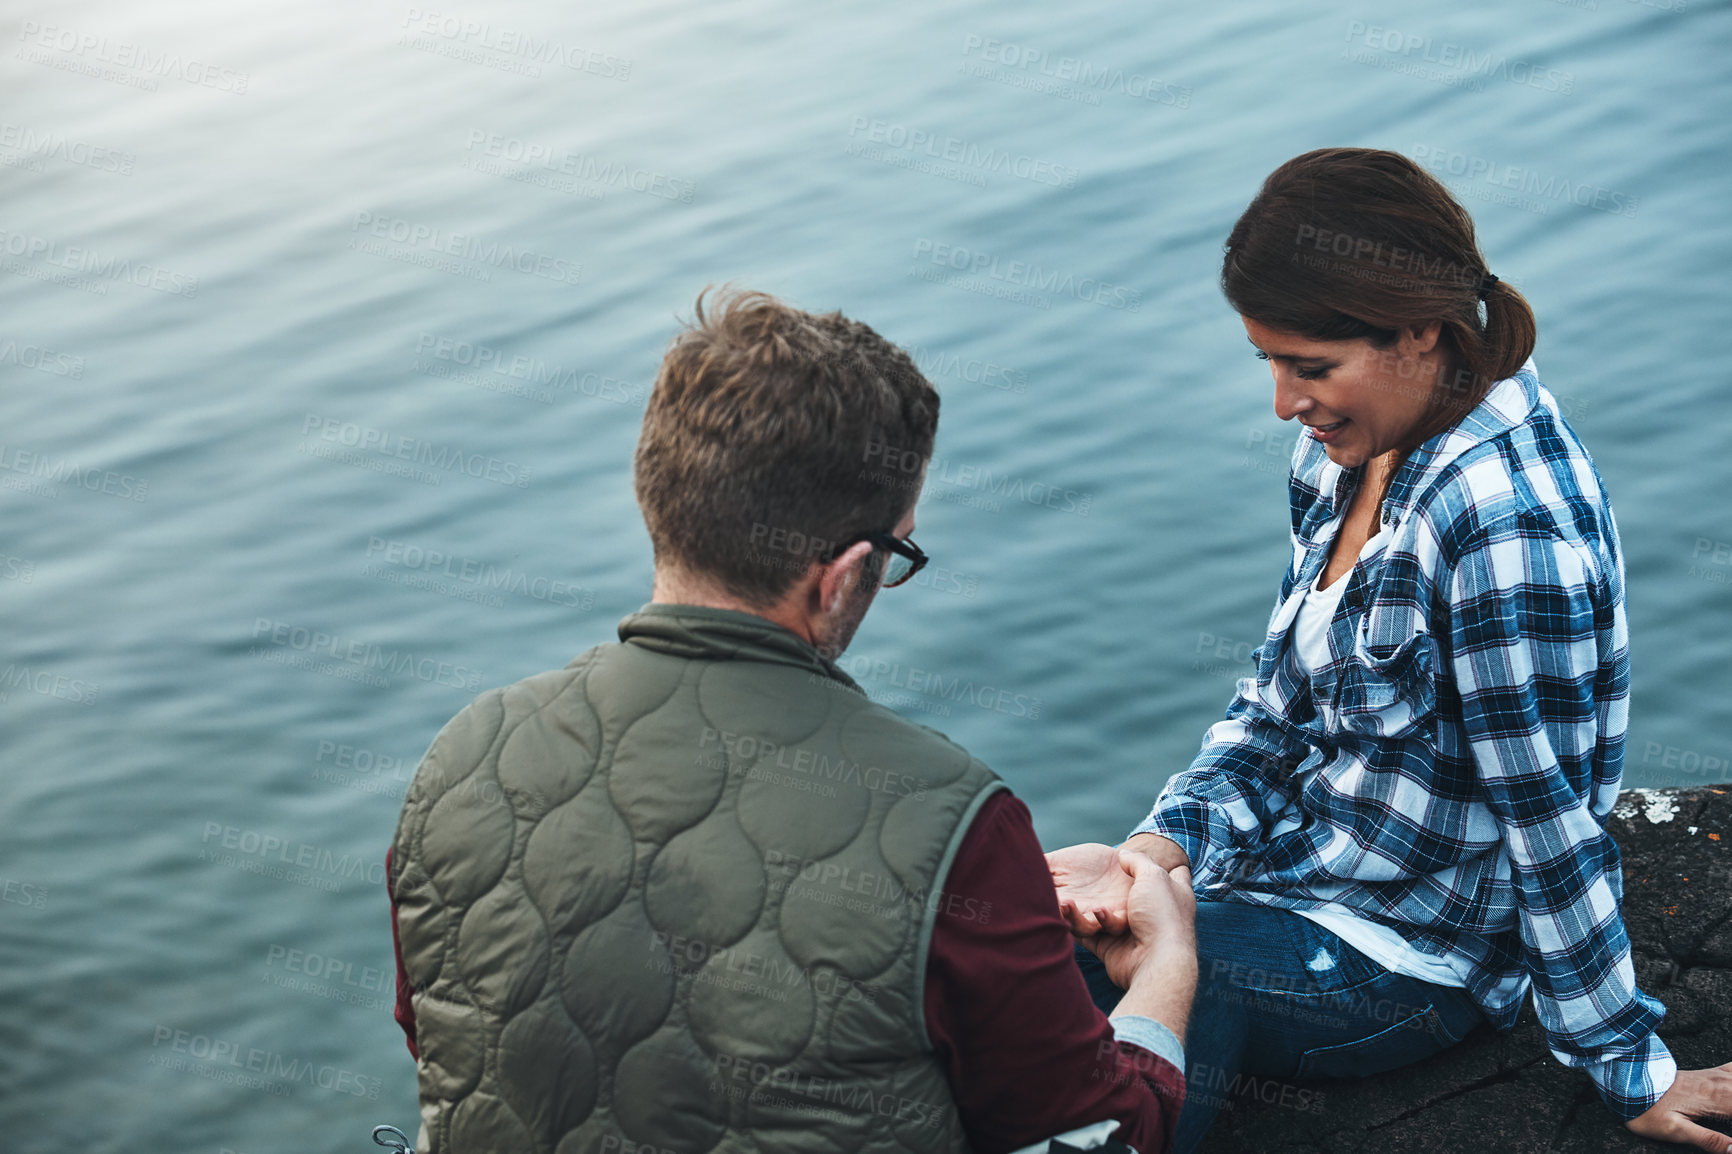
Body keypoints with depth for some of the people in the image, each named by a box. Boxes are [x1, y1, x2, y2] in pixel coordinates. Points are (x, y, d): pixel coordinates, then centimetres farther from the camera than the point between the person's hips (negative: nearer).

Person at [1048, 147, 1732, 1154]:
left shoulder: (1506, 524, -29)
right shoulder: (1352, 449, -1)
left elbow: (1551, 821, -22)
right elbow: (1281, 702, 5)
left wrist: (1631, 1070, -12)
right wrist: (1160, 848, -11)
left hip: (1405, 956, -8)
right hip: (1296, 863, 8)